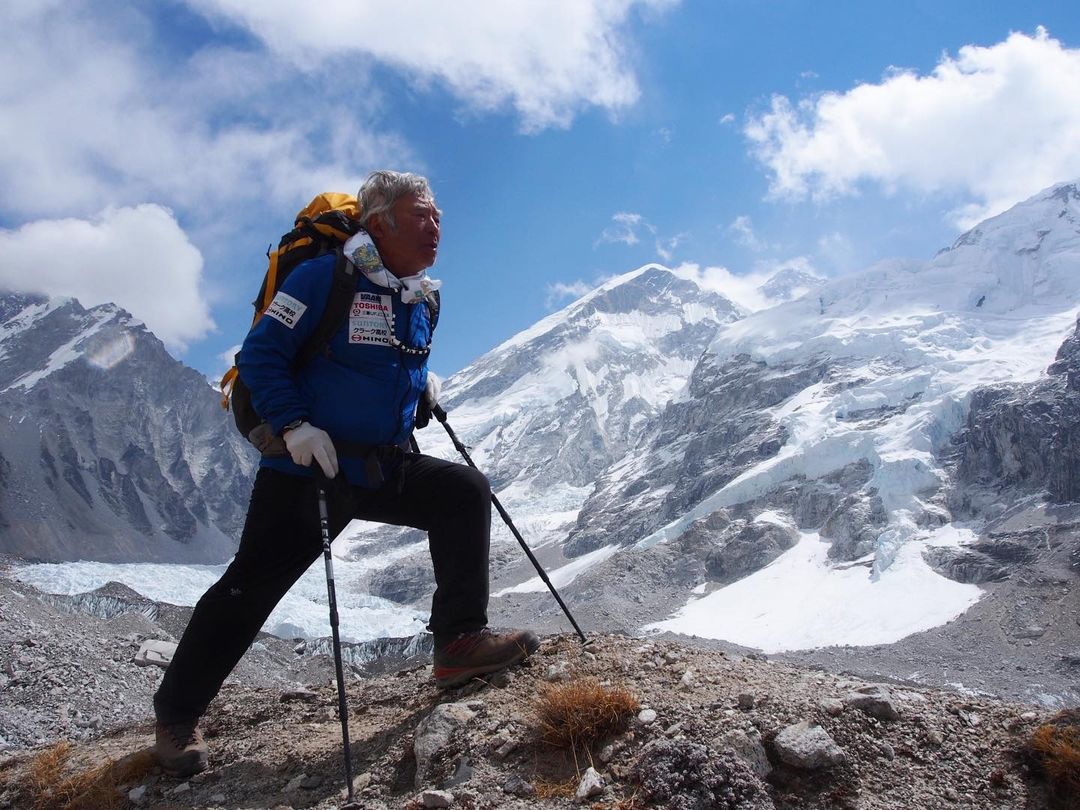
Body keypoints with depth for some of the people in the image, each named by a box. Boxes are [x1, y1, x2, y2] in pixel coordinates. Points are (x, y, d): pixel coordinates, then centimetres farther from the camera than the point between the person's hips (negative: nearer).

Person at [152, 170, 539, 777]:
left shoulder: (425, 297, 8)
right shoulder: (326, 277, -14)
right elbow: (260, 353, -15)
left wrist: (423, 385, 5)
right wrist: (294, 426, -24)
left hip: (387, 466, 6)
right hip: (307, 469, -6)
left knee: (466, 492, -8)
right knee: (251, 586, -2)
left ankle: (460, 641, -5)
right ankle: (177, 715, 15)